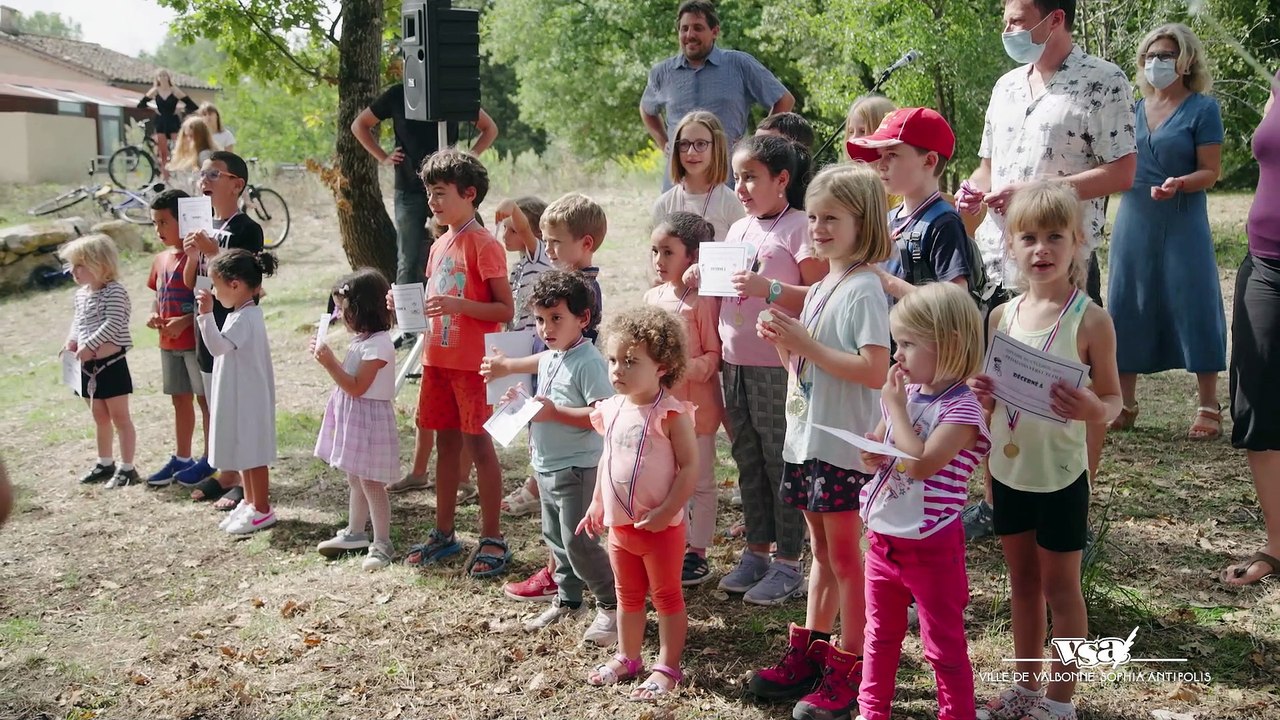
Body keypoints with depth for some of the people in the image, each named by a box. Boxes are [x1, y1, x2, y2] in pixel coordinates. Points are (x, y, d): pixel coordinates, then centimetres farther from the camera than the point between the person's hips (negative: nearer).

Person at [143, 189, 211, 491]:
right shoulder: (160, 259, 12)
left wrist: (185, 321, -22)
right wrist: (153, 315, 3)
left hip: (196, 340, -8)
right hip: (169, 343, 8)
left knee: (205, 399, 1)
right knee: (180, 399, 16)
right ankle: (181, 459, 26)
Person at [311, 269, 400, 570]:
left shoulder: (378, 344, -21)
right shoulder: (360, 339, 9)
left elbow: (357, 387, -23)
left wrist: (329, 363, -23)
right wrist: (327, 357, 5)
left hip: (369, 420, -10)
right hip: (353, 419, 10)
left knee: (370, 483, -3)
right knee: (355, 479, 19)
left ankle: (382, 544, 5)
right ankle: (354, 534, 32)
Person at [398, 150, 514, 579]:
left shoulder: (484, 245, -11)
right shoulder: (440, 246, 13)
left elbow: (505, 310, -14)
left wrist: (458, 304, -26)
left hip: (472, 362, -7)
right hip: (438, 358, 8)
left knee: (477, 444, -2)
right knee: (446, 444, 14)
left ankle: (492, 540, 8)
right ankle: (443, 533, 24)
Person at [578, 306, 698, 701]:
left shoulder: (670, 413, -18)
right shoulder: (612, 410, 3)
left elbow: (689, 467, -18)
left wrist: (666, 511, -23)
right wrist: (597, 505, 15)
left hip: (660, 526, -7)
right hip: (619, 524, 7)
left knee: (667, 597, 9)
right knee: (628, 596, 21)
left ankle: (668, 666, 20)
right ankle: (627, 658, 36)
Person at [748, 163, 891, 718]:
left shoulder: (863, 288, -15)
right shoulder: (821, 286, 12)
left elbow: (874, 372, -25)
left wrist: (805, 343, -24)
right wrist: (783, 341, -1)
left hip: (843, 447, -8)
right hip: (807, 439, 8)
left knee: (844, 557, 2)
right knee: (821, 551, 18)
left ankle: (848, 670, 14)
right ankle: (809, 652, 29)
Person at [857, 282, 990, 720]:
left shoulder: (961, 407, -19)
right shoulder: (904, 393, 4)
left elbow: (922, 463, -30)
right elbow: (875, 448, 15)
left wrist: (896, 408, -21)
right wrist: (870, 453, -9)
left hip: (930, 547, -8)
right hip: (882, 537, 8)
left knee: (944, 644, 6)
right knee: (880, 634, 21)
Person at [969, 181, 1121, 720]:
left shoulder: (1090, 320, -13)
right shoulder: (1002, 316, 1)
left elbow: (1113, 400, -9)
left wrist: (1093, 409, -31)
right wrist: (980, 394, -11)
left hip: (1060, 475, -5)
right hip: (1008, 470, 5)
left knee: (1060, 587, 9)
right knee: (1022, 582, 17)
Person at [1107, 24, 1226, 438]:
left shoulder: (1202, 109, -3)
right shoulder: (1135, 109, 11)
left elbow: (1210, 172, -7)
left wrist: (1179, 184, -25)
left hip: (1182, 225, -5)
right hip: (1134, 223, 5)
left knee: (1193, 307, -3)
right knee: (1128, 308, 6)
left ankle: (1208, 407, 7)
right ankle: (1125, 404, 15)